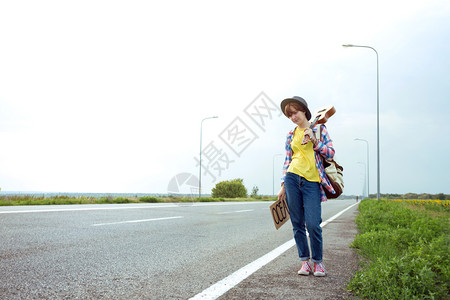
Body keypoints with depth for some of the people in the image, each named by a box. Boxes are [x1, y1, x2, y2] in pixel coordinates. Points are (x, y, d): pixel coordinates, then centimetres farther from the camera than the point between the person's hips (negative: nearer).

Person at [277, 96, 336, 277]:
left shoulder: (319, 129, 9)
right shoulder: (291, 135, 15)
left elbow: (330, 153, 4)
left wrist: (314, 141, -9)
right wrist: (283, 185, 9)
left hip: (312, 182, -3)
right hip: (293, 178, 3)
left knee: (313, 224, -11)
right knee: (297, 224, 2)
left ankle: (318, 261, 9)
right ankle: (305, 261, 13)